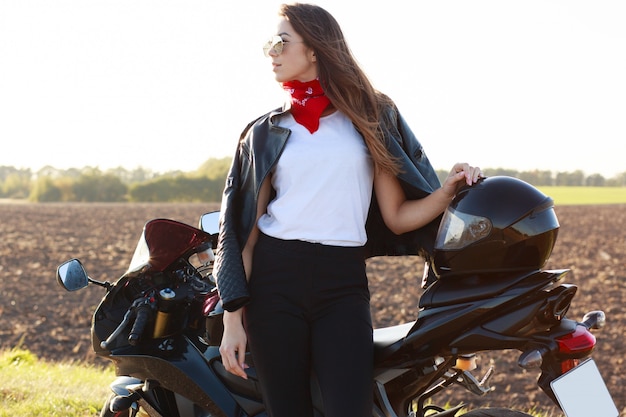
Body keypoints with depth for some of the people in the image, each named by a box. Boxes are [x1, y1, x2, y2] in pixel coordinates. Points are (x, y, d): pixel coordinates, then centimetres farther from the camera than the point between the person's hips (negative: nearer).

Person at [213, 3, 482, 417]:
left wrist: (449, 190, -12)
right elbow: (246, 228, 7)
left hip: (343, 285, -1)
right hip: (274, 280, 1)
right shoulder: (266, 132, 13)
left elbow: (397, 217, 7)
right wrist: (233, 318, -1)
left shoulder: (370, 117, 11)